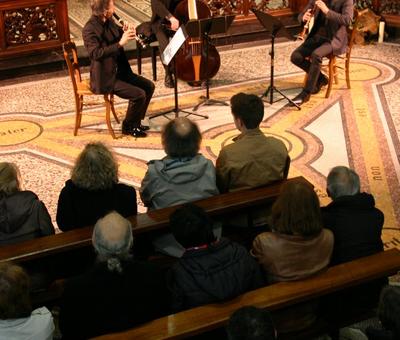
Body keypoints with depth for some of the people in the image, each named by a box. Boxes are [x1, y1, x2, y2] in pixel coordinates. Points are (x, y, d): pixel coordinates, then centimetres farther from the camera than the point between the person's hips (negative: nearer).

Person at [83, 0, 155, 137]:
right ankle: (128, 127, 3)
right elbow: (95, 53, -34)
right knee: (139, 94, -19)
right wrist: (120, 43, -33)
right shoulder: (90, 29, -21)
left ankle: (135, 122, 19)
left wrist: (126, 32, -2)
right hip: (105, 78, -9)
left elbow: (117, 36, 22)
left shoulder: (109, 21, 5)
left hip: (119, 71, 9)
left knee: (149, 86, 7)